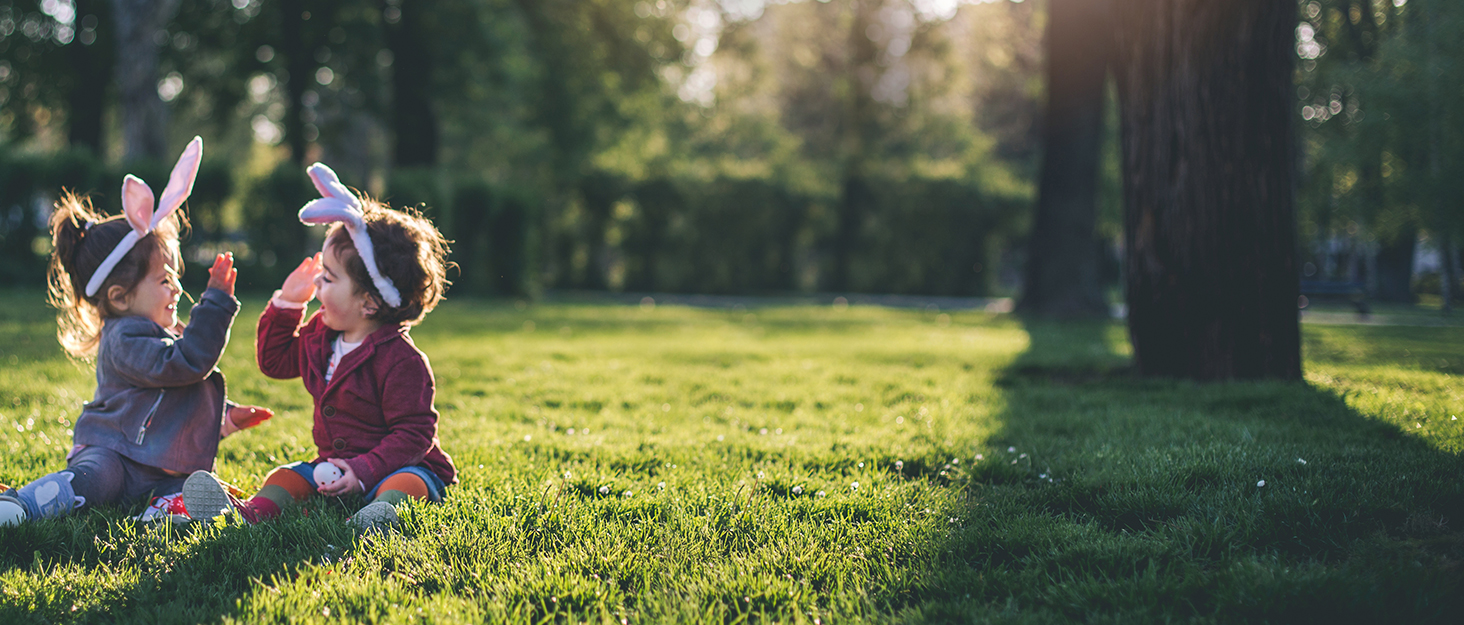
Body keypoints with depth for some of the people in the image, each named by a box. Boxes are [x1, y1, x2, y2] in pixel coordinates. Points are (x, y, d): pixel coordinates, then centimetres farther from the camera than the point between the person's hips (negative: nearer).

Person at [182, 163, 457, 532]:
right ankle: (254, 511, -42)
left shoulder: (401, 360, -19)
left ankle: (384, 511, -68)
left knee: (404, 483, -38)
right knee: (286, 477, -15)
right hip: (334, 465, 8)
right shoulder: (320, 335, 8)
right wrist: (286, 304, 12)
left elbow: (413, 433, -20)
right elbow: (275, 361, 26)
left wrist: (364, 472, -30)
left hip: (402, 464, -8)